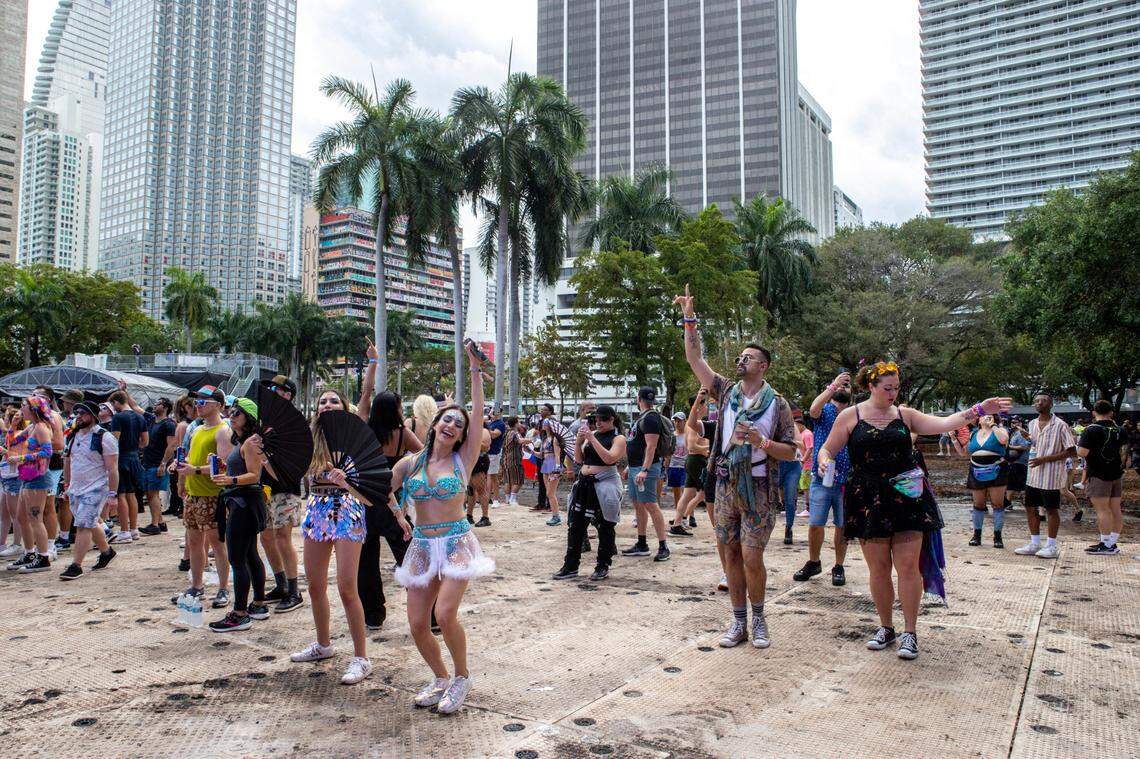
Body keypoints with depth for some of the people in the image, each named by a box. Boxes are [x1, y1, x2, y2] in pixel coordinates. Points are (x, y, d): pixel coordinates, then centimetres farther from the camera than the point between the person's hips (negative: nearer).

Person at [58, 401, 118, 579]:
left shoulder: (104, 438, -12)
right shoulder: (73, 436, 11)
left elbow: (112, 469, -14)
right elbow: (68, 462, 21)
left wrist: (113, 493, -17)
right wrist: (68, 485, 18)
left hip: (95, 489, -8)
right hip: (75, 489, 8)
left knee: (83, 526, -11)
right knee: (91, 524, 17)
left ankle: (76, 566, -7)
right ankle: (106, 551, 34)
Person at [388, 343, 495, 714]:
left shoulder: (463, 459, -3)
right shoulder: (410, 463, 4)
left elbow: (479, 413, -13)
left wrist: (475, 371, -16)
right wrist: (399, 515, 7)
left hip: (456, 543, -3)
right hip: (422, 546, 4)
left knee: (445, 614, -20)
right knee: (417, 623, 0)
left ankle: (462, 677, 6)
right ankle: (440, 678, 25)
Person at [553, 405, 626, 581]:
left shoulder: (618, 438, -3)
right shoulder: (592, 433, 12)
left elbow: (609, 458, -20)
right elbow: (579, 459, 13)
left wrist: (592, 439, -20)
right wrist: (579, 441, -4)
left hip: (604, 485, -6)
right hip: (584, 483, 6)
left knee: (605, 527, 4)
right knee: (576, 525, 5)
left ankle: (603, 567, 16)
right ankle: (570, 566, 12)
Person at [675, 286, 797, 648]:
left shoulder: (778, 404, -1)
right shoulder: (727, 391, 7)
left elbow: (791, 452, 0)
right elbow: (694, 359, 2)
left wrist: (762, 442, -18)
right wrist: (689, 319, -5)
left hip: (758, 489, -3)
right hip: (725, 486, 4)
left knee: (752, 557, -7)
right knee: (730, 555, 6)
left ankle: (758, 620, 13)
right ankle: (739, 622, 18)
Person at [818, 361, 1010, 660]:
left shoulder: (904, 414, 9)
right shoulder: (850, 416, 3)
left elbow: (942, 424, 1)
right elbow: (827, 450, 5)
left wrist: (978, 410, -10)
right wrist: (824, 462, -17)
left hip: (906, 497, 1)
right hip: (868, 500, -1)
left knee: (908, 566, -2)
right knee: (878, 567, 5)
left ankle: (910, 632, 9)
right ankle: (886, 627, 22)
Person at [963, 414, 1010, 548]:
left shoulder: (999, 431, 0)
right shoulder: (973, 434, 12)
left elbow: (1004, 440, -24)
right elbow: (966, 453, 17)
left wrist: (992, 426, -16)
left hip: (995, 472, -3)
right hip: (977, 473, 4)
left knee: (998, 504, -1)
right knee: (978, 504, 8)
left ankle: (997, 536, 6)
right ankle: (977, 534, 18)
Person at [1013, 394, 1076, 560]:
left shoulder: (1060, 425, -11)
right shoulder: (1032, 424, 10)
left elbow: (1071, 451, -14)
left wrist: (1044, 459, -19)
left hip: (1050, 475, -7)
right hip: (1033, 474, 7)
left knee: (1051, 509, 4)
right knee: (1031, 508, 10)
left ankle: (1052, 546, 15)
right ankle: (1035, 543, 22)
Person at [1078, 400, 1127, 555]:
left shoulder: (1091, 430, -13)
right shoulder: (1119, 430, 9)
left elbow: (1082, 453, -18)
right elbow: (1122, 453, 20)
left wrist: (1079, 443, -2)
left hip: (1099, 475, -7)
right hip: (1117, 474, 7)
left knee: (1102, 510, -6)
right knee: (1115, 510, 9)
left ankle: (1106, 545, -5)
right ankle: (1112, 543, 15)